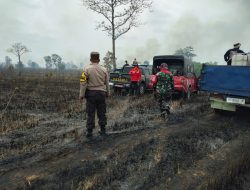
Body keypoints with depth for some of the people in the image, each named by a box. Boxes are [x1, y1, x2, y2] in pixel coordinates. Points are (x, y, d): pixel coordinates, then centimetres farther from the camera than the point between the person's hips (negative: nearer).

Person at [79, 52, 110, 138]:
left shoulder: (87, 69, -8)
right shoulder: (104, 69, 3)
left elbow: (83, 83, -12)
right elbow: (107, 83, 9)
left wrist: (81, 95, -7)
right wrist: (107, 94, 20)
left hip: (91, 93, -3)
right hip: (101, 93, 3)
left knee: (90, 113, 4)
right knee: (102, 113, 13)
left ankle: (89, 132, 9)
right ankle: (103, 130, 21)